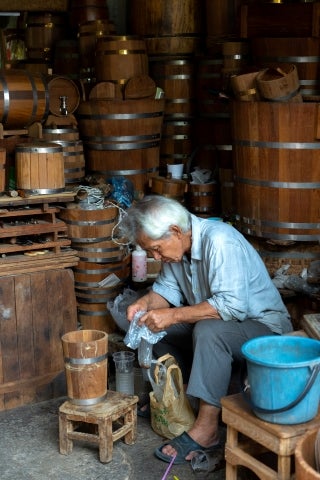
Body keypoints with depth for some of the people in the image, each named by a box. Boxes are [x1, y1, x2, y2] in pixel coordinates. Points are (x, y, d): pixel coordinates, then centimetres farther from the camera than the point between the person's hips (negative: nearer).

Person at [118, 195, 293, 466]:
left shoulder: (219, 241, -28)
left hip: (264, 325, -9)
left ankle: (207, 430, -30)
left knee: (208, 330, -35)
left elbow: (232, 305, -35)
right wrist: (145, 303, -13)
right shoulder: (177, 246, -3)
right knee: (156, 329, -2)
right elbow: (168, 288, 9)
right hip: (215, 320, 9)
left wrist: (173, 315, -34)